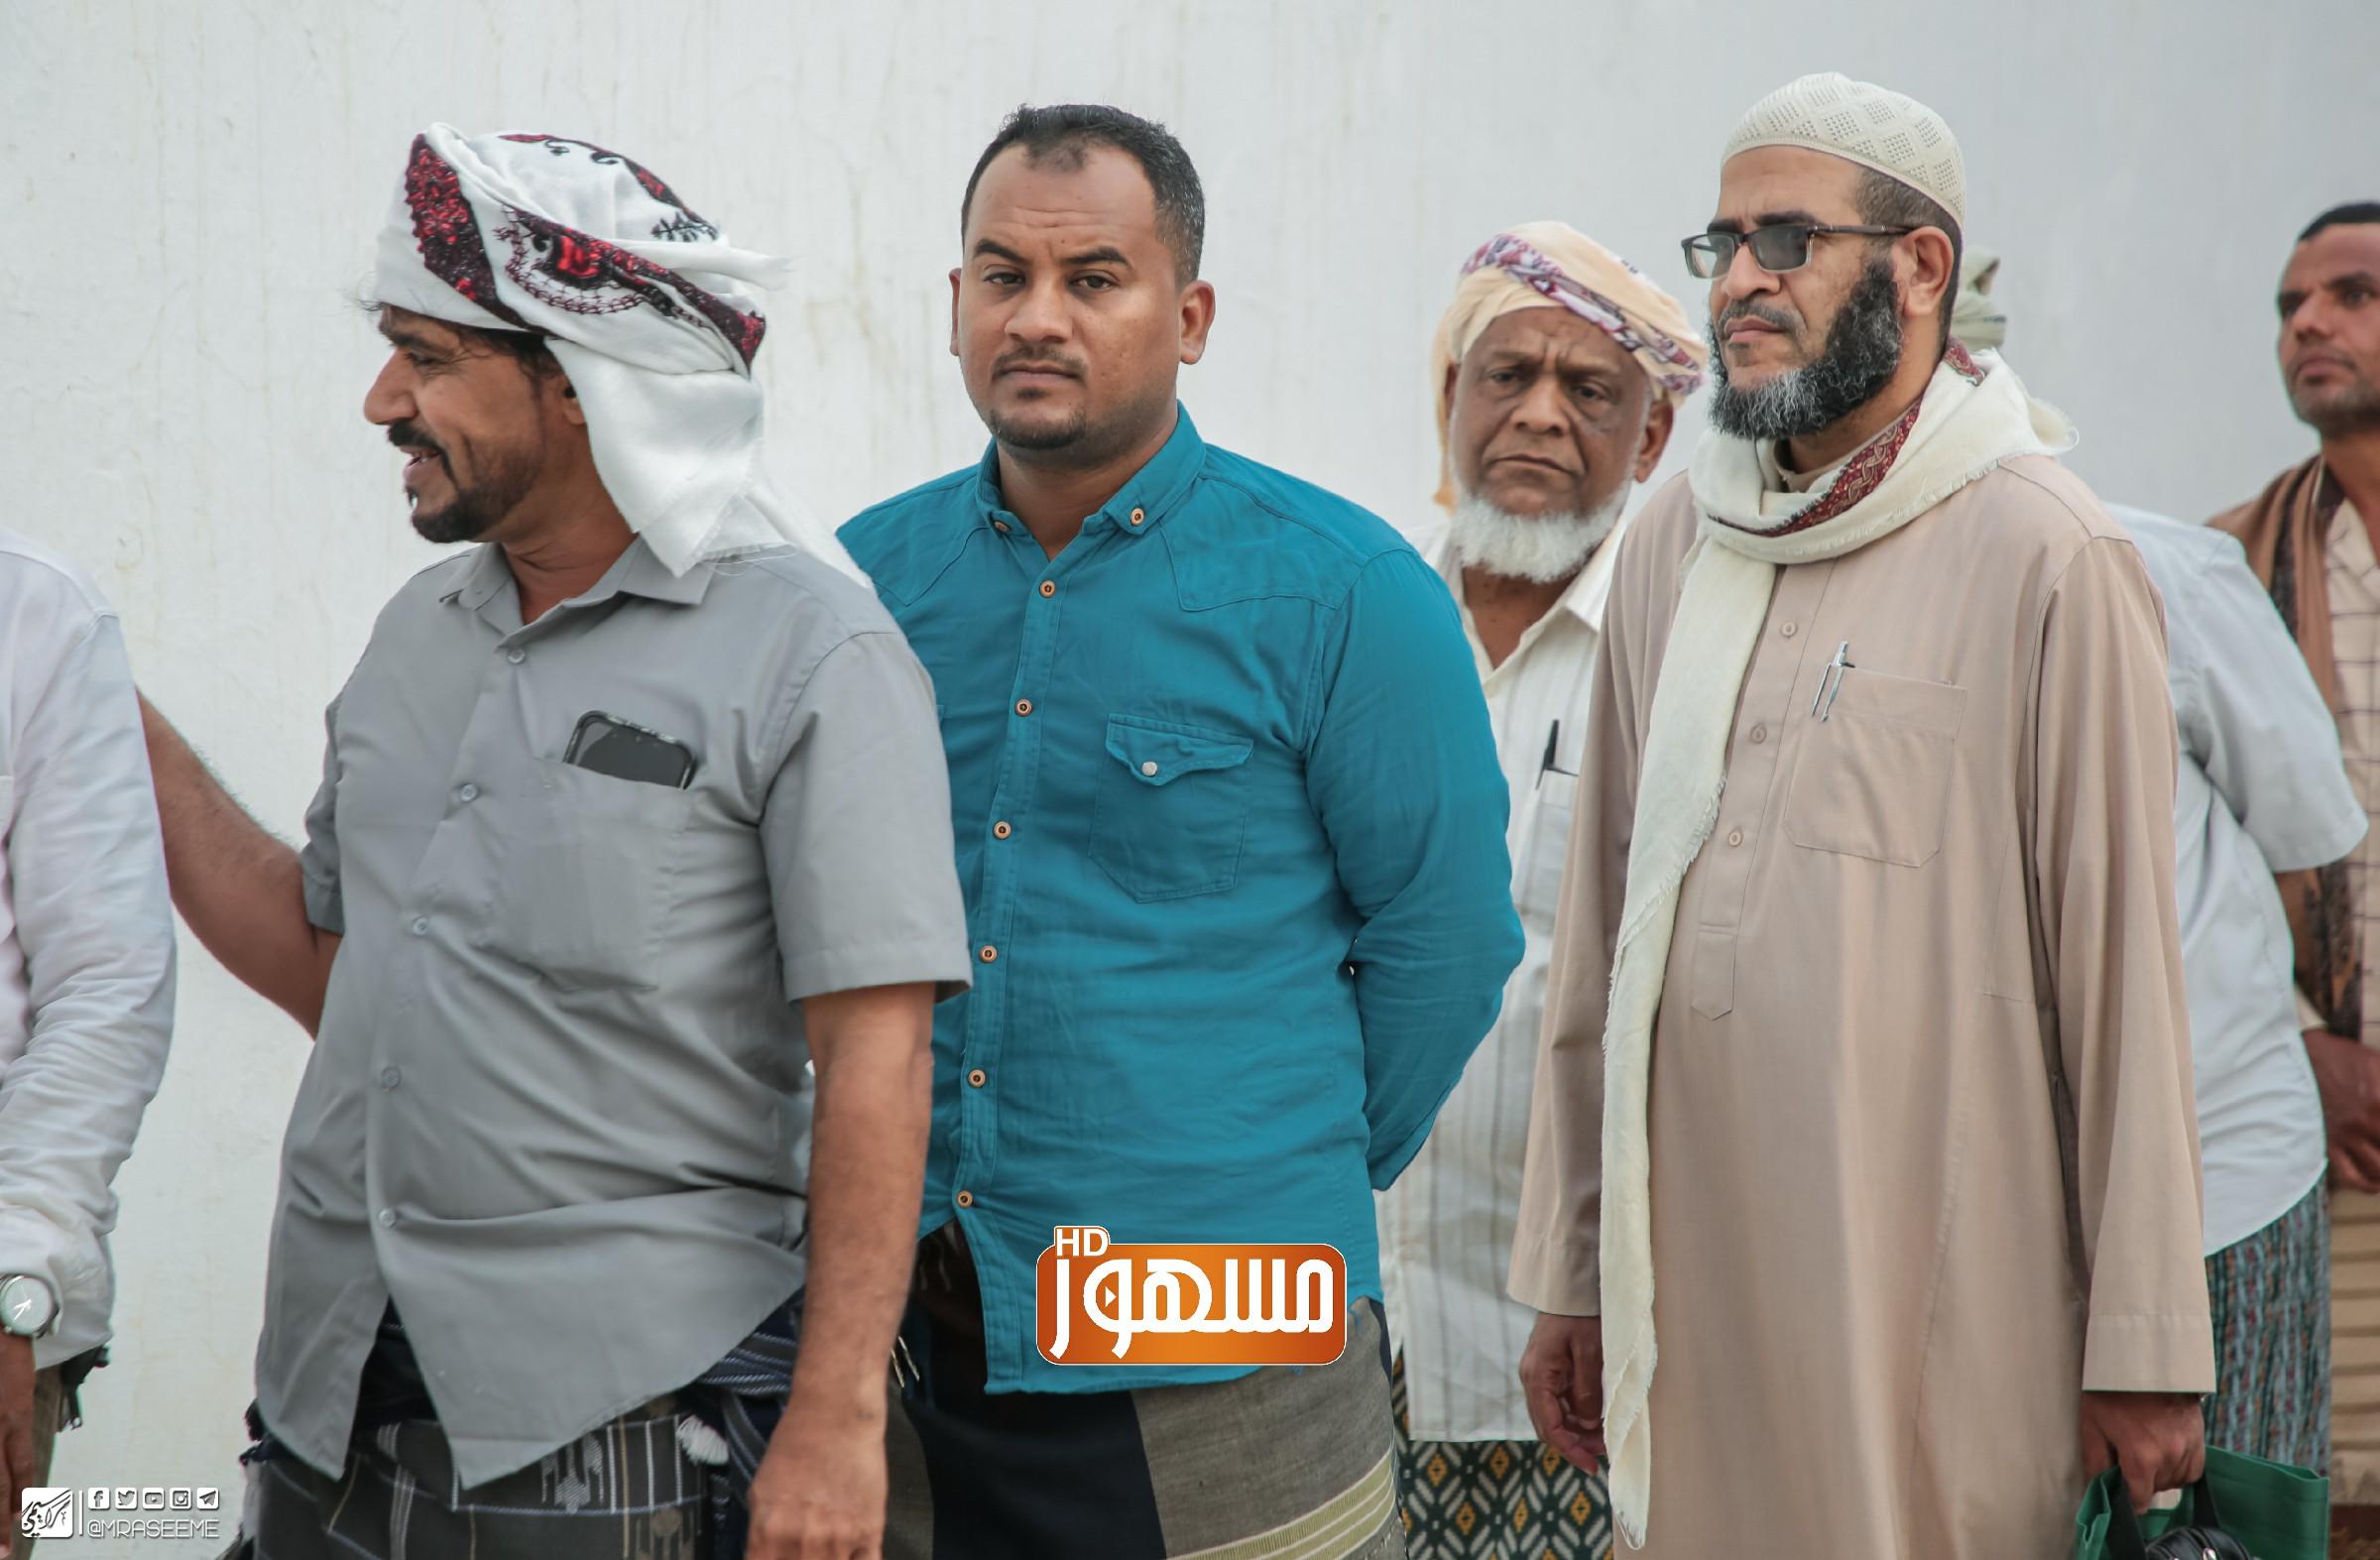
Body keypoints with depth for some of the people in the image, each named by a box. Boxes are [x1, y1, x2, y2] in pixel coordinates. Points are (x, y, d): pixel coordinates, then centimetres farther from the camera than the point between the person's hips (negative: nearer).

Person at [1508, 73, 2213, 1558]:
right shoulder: (1675, 544, 11)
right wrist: (1571, 1273, 13)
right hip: (1691, 1293, 5)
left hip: (1937, 1314, -5)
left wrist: (2147, 1352, -8)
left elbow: (2122, 965, -8)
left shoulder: (2046, 560, -7)